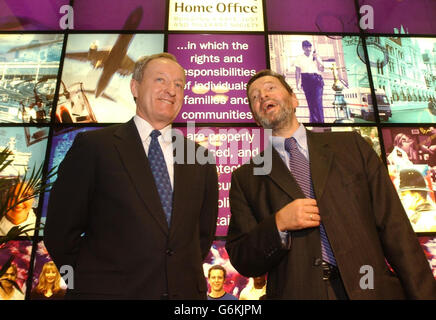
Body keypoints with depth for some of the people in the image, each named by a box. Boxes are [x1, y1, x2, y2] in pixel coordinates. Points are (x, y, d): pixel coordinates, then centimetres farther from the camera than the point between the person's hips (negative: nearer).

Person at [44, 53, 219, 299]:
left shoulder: (201, 158, 3)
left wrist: (187, 277, 3)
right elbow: (60, 231, -4)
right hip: (107, 291, -2)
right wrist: (92, 281, -2)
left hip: (186, 291, 3)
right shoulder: (94, 146, -5)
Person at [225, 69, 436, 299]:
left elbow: (394, 227, 1)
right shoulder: (244, 179, 1)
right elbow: (241, 260, -1)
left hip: (371, 290, 1)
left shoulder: (351, 145, 4)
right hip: (296, 293, 0)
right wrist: (278, 224, -17)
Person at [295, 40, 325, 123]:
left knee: (318, 101, -12)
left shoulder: (316, 56, 11)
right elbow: (297, 71, 8)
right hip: (306, 80, 1)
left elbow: (322, 69, 4)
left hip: (317, 79, -1)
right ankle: (314, 120, 12)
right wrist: (297, 83, -1)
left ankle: (321, 120, -10)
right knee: (310, 102, 3)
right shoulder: (299, 58, 9)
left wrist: (317, 59, -5)